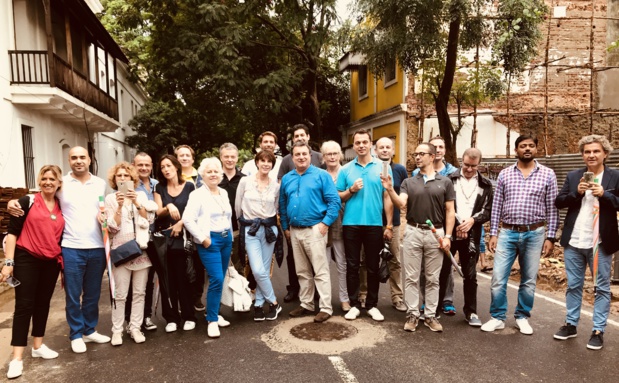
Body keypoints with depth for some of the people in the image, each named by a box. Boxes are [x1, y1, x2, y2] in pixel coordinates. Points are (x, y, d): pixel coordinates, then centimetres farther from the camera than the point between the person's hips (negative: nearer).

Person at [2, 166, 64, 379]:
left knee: (43, 303, 13)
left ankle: (38, 346, 27)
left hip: (51, 263, 4)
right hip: (26, 260, -4)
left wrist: (64, 263, 11)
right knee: (24, 305, -3)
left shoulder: (62, 207, 8)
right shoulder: (27, 202, -5)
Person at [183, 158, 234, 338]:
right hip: (210, 240, -7)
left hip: (226, 239, 7)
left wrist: (229, 234, 14)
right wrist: (203, 239, -17)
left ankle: (214, 314, 27)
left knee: (220, 279, 12)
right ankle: (212, 321, 1)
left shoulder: (224, 193, 12)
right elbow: (187, 219, -17)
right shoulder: (198, 194, -8)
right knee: (216, 279, -12)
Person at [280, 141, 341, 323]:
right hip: (295, 231, 6)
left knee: (320, 271, -2)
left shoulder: (321, 175, -5)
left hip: (315, 229, -5)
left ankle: (326, 308, 5)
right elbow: (282, 205, 16)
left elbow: (334, 201, -9)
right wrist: (285, 227, 11)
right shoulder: (286, 179, 11)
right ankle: (306, 304, 26)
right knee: (302, 272, 15)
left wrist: (326, 223, -16)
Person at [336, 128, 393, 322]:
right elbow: (338, 197, 8)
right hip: (351, 224, 1)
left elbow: (387, 197, 1)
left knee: (373, 266, 8)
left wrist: (389, 225, -2)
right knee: (352, 265, 7)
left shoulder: (382, 167, 2)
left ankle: (372, 305, 21)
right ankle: (354, 304, 18)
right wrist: (351, 190, -12)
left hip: (374, 224, -1)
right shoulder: (346, 169, 6)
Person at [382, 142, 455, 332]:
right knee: (411, 277, 4)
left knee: (432, 278, 8)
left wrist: (447, 236, -5)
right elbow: (400, 204, -10)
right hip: (413, 232, 1)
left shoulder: (445, 182, 3)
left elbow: (450, 211, 3)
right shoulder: (408, 182, 5)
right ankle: (412, 314, 14)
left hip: (435, 233, 0)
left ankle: (430, 315, 19)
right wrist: (390, 190, -27)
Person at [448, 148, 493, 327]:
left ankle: (471, 311, 19)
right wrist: (455, 224, -10)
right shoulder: (450, 179, 2)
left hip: (471, 235, 1)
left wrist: (472, 220, -14)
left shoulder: (485, 184, 7)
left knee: (470, 275, 6)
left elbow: (488, 210, 3)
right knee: (442, 271, 6)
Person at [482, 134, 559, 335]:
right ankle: (497, 317, 15)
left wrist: (550, 237, -2)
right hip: (507, 233, 1)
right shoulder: (505, 174, 3)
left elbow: (552, 209, 2)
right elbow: (496, 206, 4)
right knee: (498, 278, 0)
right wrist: (493, 234, 0)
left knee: (529, 280, 10)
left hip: (534, 234, 0)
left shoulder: (547, 174, 1)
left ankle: (522, 317, 26)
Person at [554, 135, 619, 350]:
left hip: (600, 243, -3)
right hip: (573, 242, 3)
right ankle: (571, 324, 25)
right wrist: (576, 192, -11)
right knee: (573, 285, 13)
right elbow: (558, 202, 4)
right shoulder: (573, 176, 7)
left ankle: (598, 331, 17)